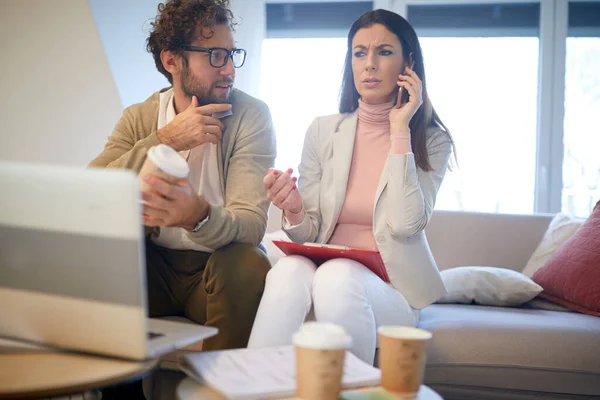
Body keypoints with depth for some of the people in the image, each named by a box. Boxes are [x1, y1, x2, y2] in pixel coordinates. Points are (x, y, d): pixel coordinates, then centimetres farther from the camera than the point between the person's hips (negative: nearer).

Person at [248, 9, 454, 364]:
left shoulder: (432, 141, 1)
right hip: (325, 270, 2)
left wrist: (399, 131, -12)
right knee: (289, 270, -32)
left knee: (338, 276, -34)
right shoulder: (323, 131, 7)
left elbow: (405, 224, -16)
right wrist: (294, 212, -19)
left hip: (392, 287, -1)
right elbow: (308, 234, 6)